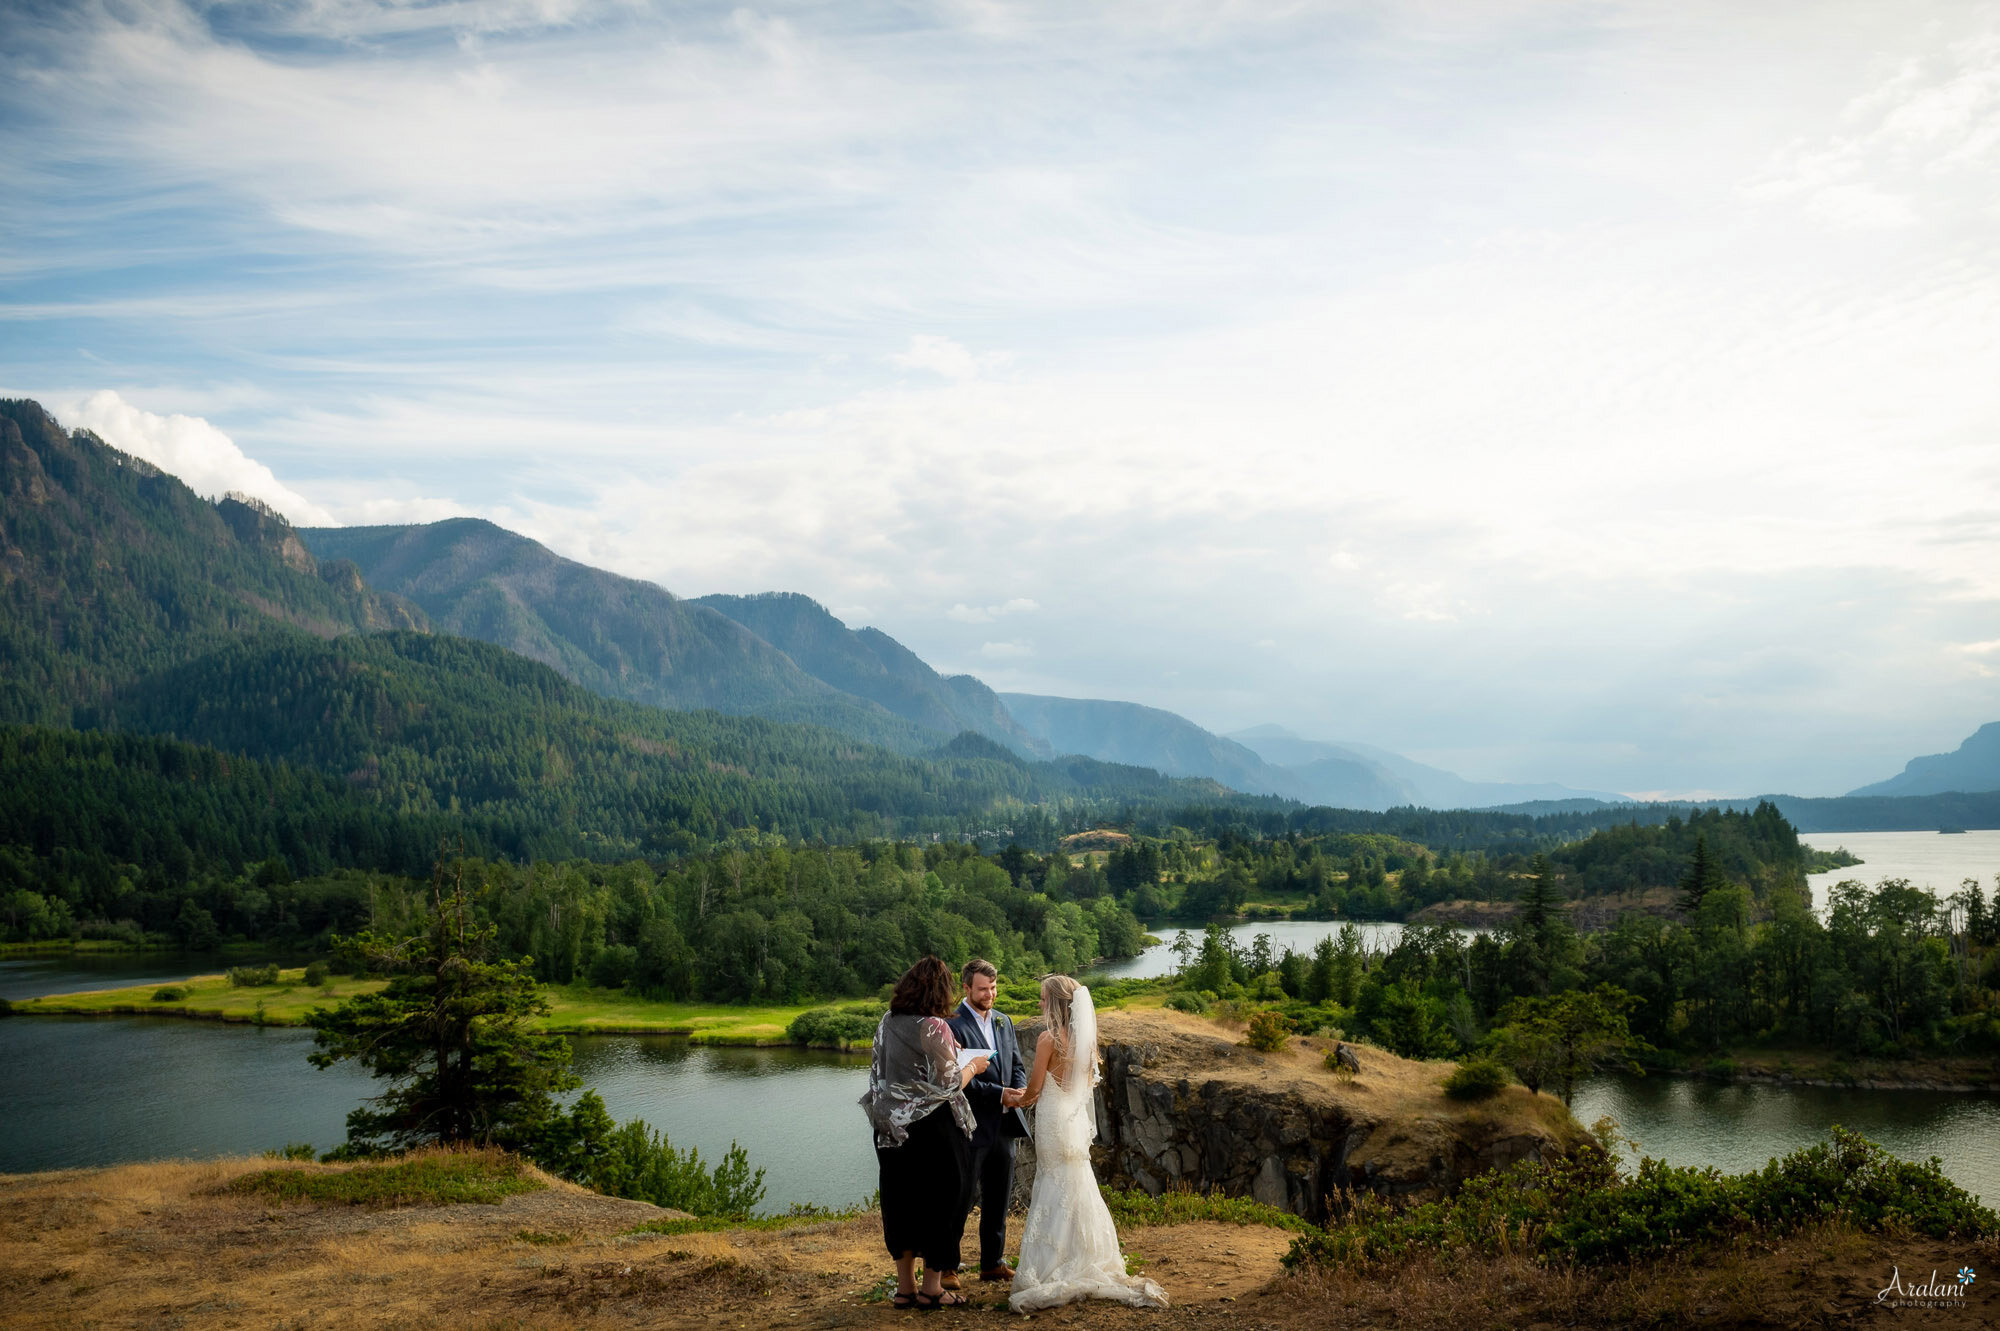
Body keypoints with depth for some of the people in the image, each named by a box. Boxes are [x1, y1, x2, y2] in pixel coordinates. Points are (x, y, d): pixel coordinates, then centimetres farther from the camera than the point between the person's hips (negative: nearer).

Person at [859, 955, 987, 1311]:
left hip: (894, 1130, 7)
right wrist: (972, 1066, 3)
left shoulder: (887, 1023, 3)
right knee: (941, 1198, 7)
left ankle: (905, 1286, 22)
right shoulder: (933, 1027, -18)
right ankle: (931, 1288, 15)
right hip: (932, 1129, -6)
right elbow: (949, 1083, -16)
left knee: (901, 1201, 14)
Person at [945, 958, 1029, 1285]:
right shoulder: (953, 1025, -12)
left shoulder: (1003, 1022, 12)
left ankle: (993, 1262, 26)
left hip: (1004, 1125, 7)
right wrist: (1001, 1093, -20)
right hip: (972, 1126, -7)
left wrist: (1020, 1091, -5)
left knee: (998, 1200, 14)